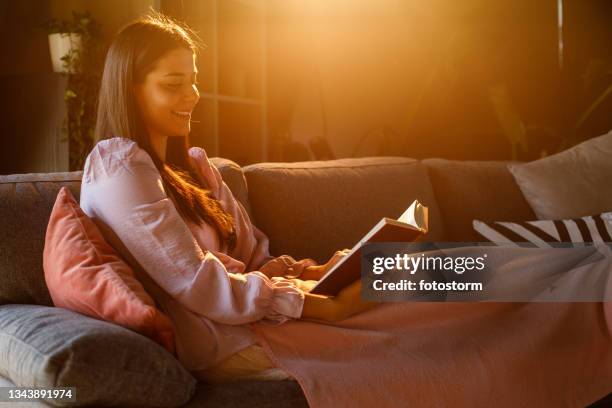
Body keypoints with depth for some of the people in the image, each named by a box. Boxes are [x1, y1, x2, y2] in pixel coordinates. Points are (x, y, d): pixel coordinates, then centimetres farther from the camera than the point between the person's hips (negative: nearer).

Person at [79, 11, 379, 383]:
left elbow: (253, 257, 11)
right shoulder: (122, 170, -12)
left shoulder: (192, 165, 17)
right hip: (217, 340, -8)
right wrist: (328, 306, -23)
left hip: (243, 314, 8)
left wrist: (317, 273, -9)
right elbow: (199, 284, -20)